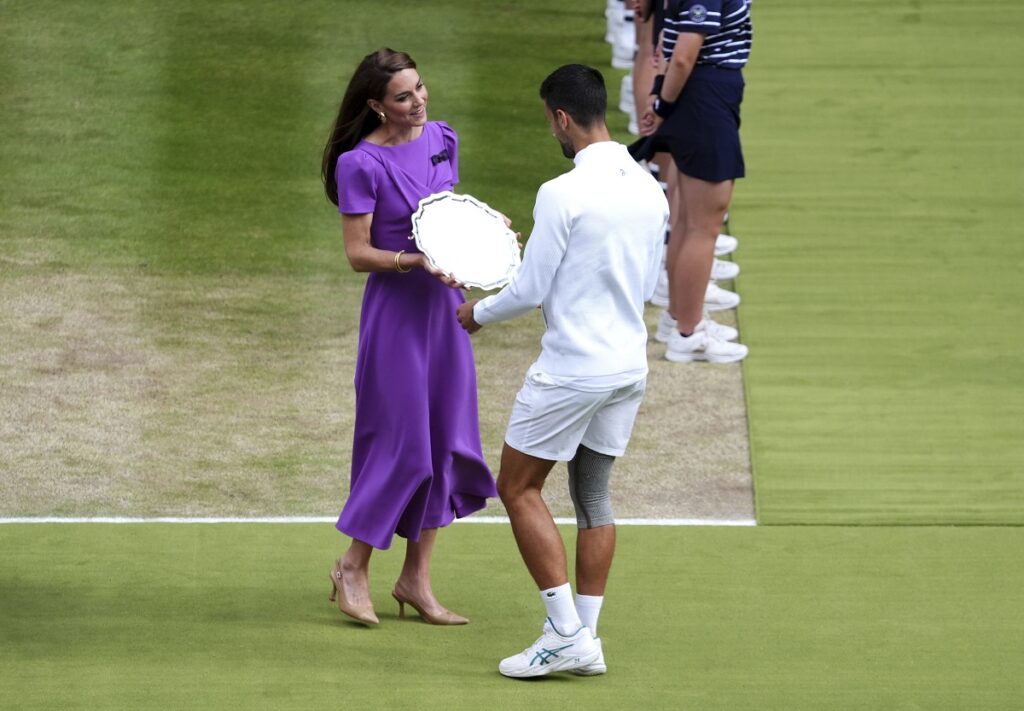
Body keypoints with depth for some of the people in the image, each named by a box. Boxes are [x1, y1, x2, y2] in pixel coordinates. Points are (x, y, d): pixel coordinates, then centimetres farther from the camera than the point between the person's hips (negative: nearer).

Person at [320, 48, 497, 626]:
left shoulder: (443, 140, 5)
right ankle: (354, 568, 12)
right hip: (395, 309, -7)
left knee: (447, 440, 7)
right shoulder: (362, 163, -14)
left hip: (445, 304, 7)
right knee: (401, 442, -5)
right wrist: (415, 261, -26)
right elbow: (358, 253, -13)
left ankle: (417, 579, 16)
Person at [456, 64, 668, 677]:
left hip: (571, 368, -7)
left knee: (519, 488, 5)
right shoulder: (650, 190, 5)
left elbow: (531, 291, -13)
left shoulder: (563, 194, -18)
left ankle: (566, 633, -2)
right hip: (629, 365, 7)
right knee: (593, 494, 15)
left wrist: (478, 313, 5)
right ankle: (588, 639, 14)